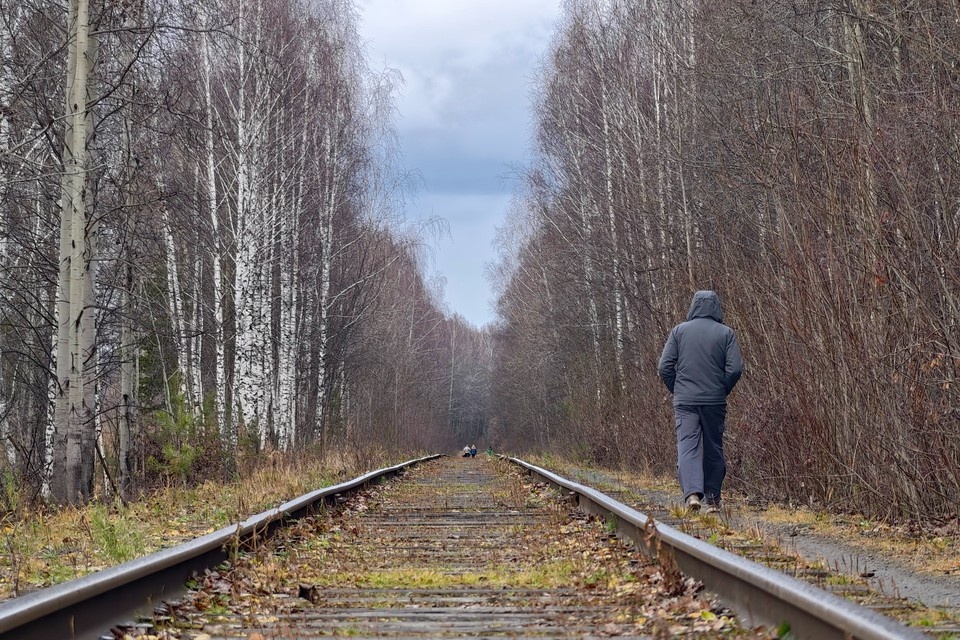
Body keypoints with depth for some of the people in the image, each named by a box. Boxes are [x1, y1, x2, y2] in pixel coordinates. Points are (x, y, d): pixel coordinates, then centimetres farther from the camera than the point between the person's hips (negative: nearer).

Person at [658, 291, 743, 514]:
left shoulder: (679, 331, 3)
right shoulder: (725, 333, 1)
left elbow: (664, 367, -1)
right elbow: (735, 368, -6)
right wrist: (722, 391, 8)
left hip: (685, 401, 0)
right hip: (715, 401, 1)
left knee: (687, 446, -5)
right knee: (713, 448, 11)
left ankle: (692, 493, -24)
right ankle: (713, 499, 15)